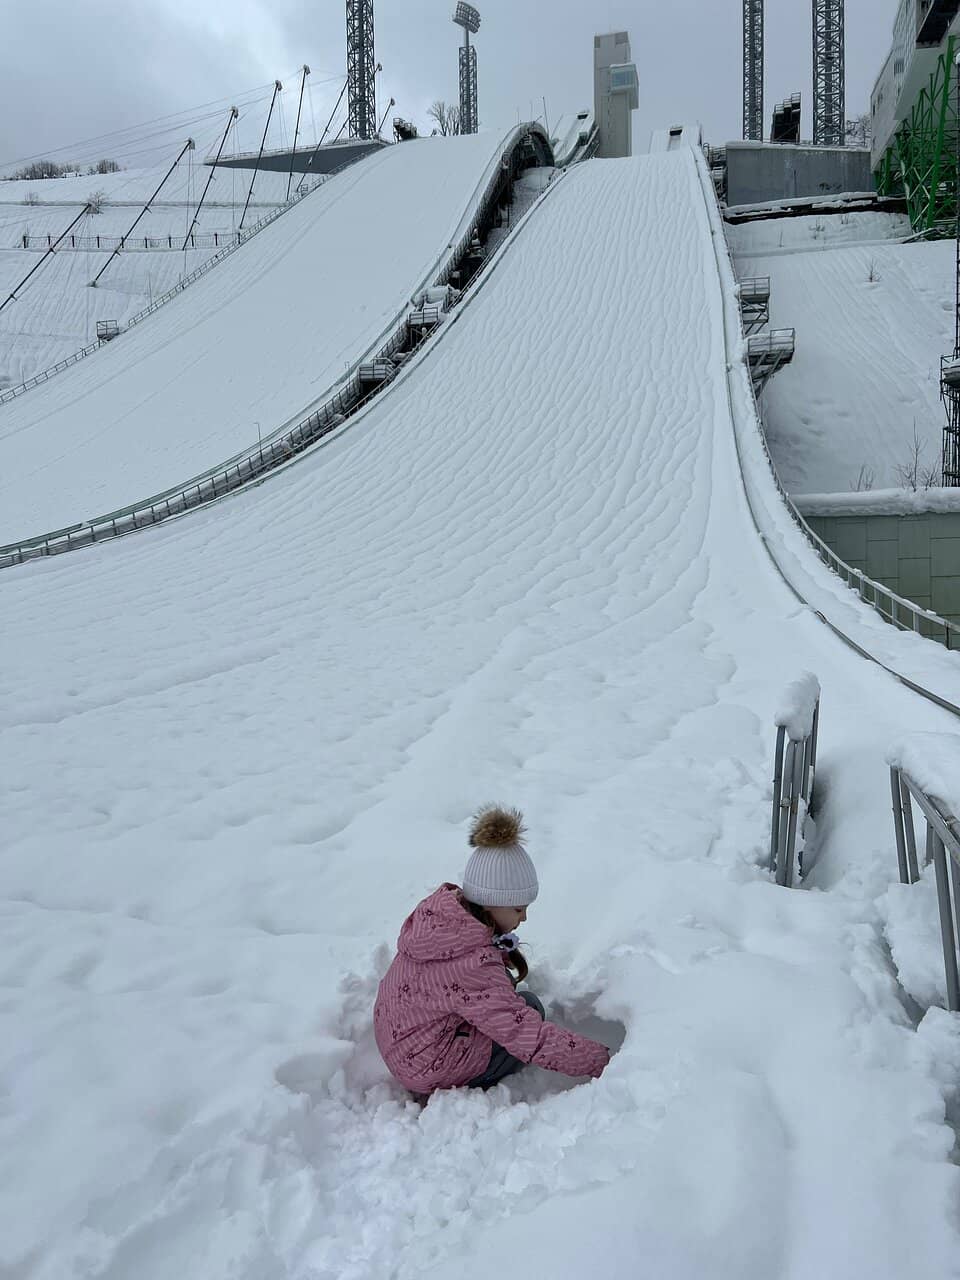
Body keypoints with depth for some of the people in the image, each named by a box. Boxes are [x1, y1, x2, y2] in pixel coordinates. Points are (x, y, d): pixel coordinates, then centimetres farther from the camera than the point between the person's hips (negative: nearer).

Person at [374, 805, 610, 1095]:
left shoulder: (439, 907, -11)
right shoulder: (474, 967, -35)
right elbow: (533, 1039, -31)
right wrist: (602, 1060, -23)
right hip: (426, 1068, -8)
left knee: (505, 985, 13)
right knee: (529, 1007, -2)